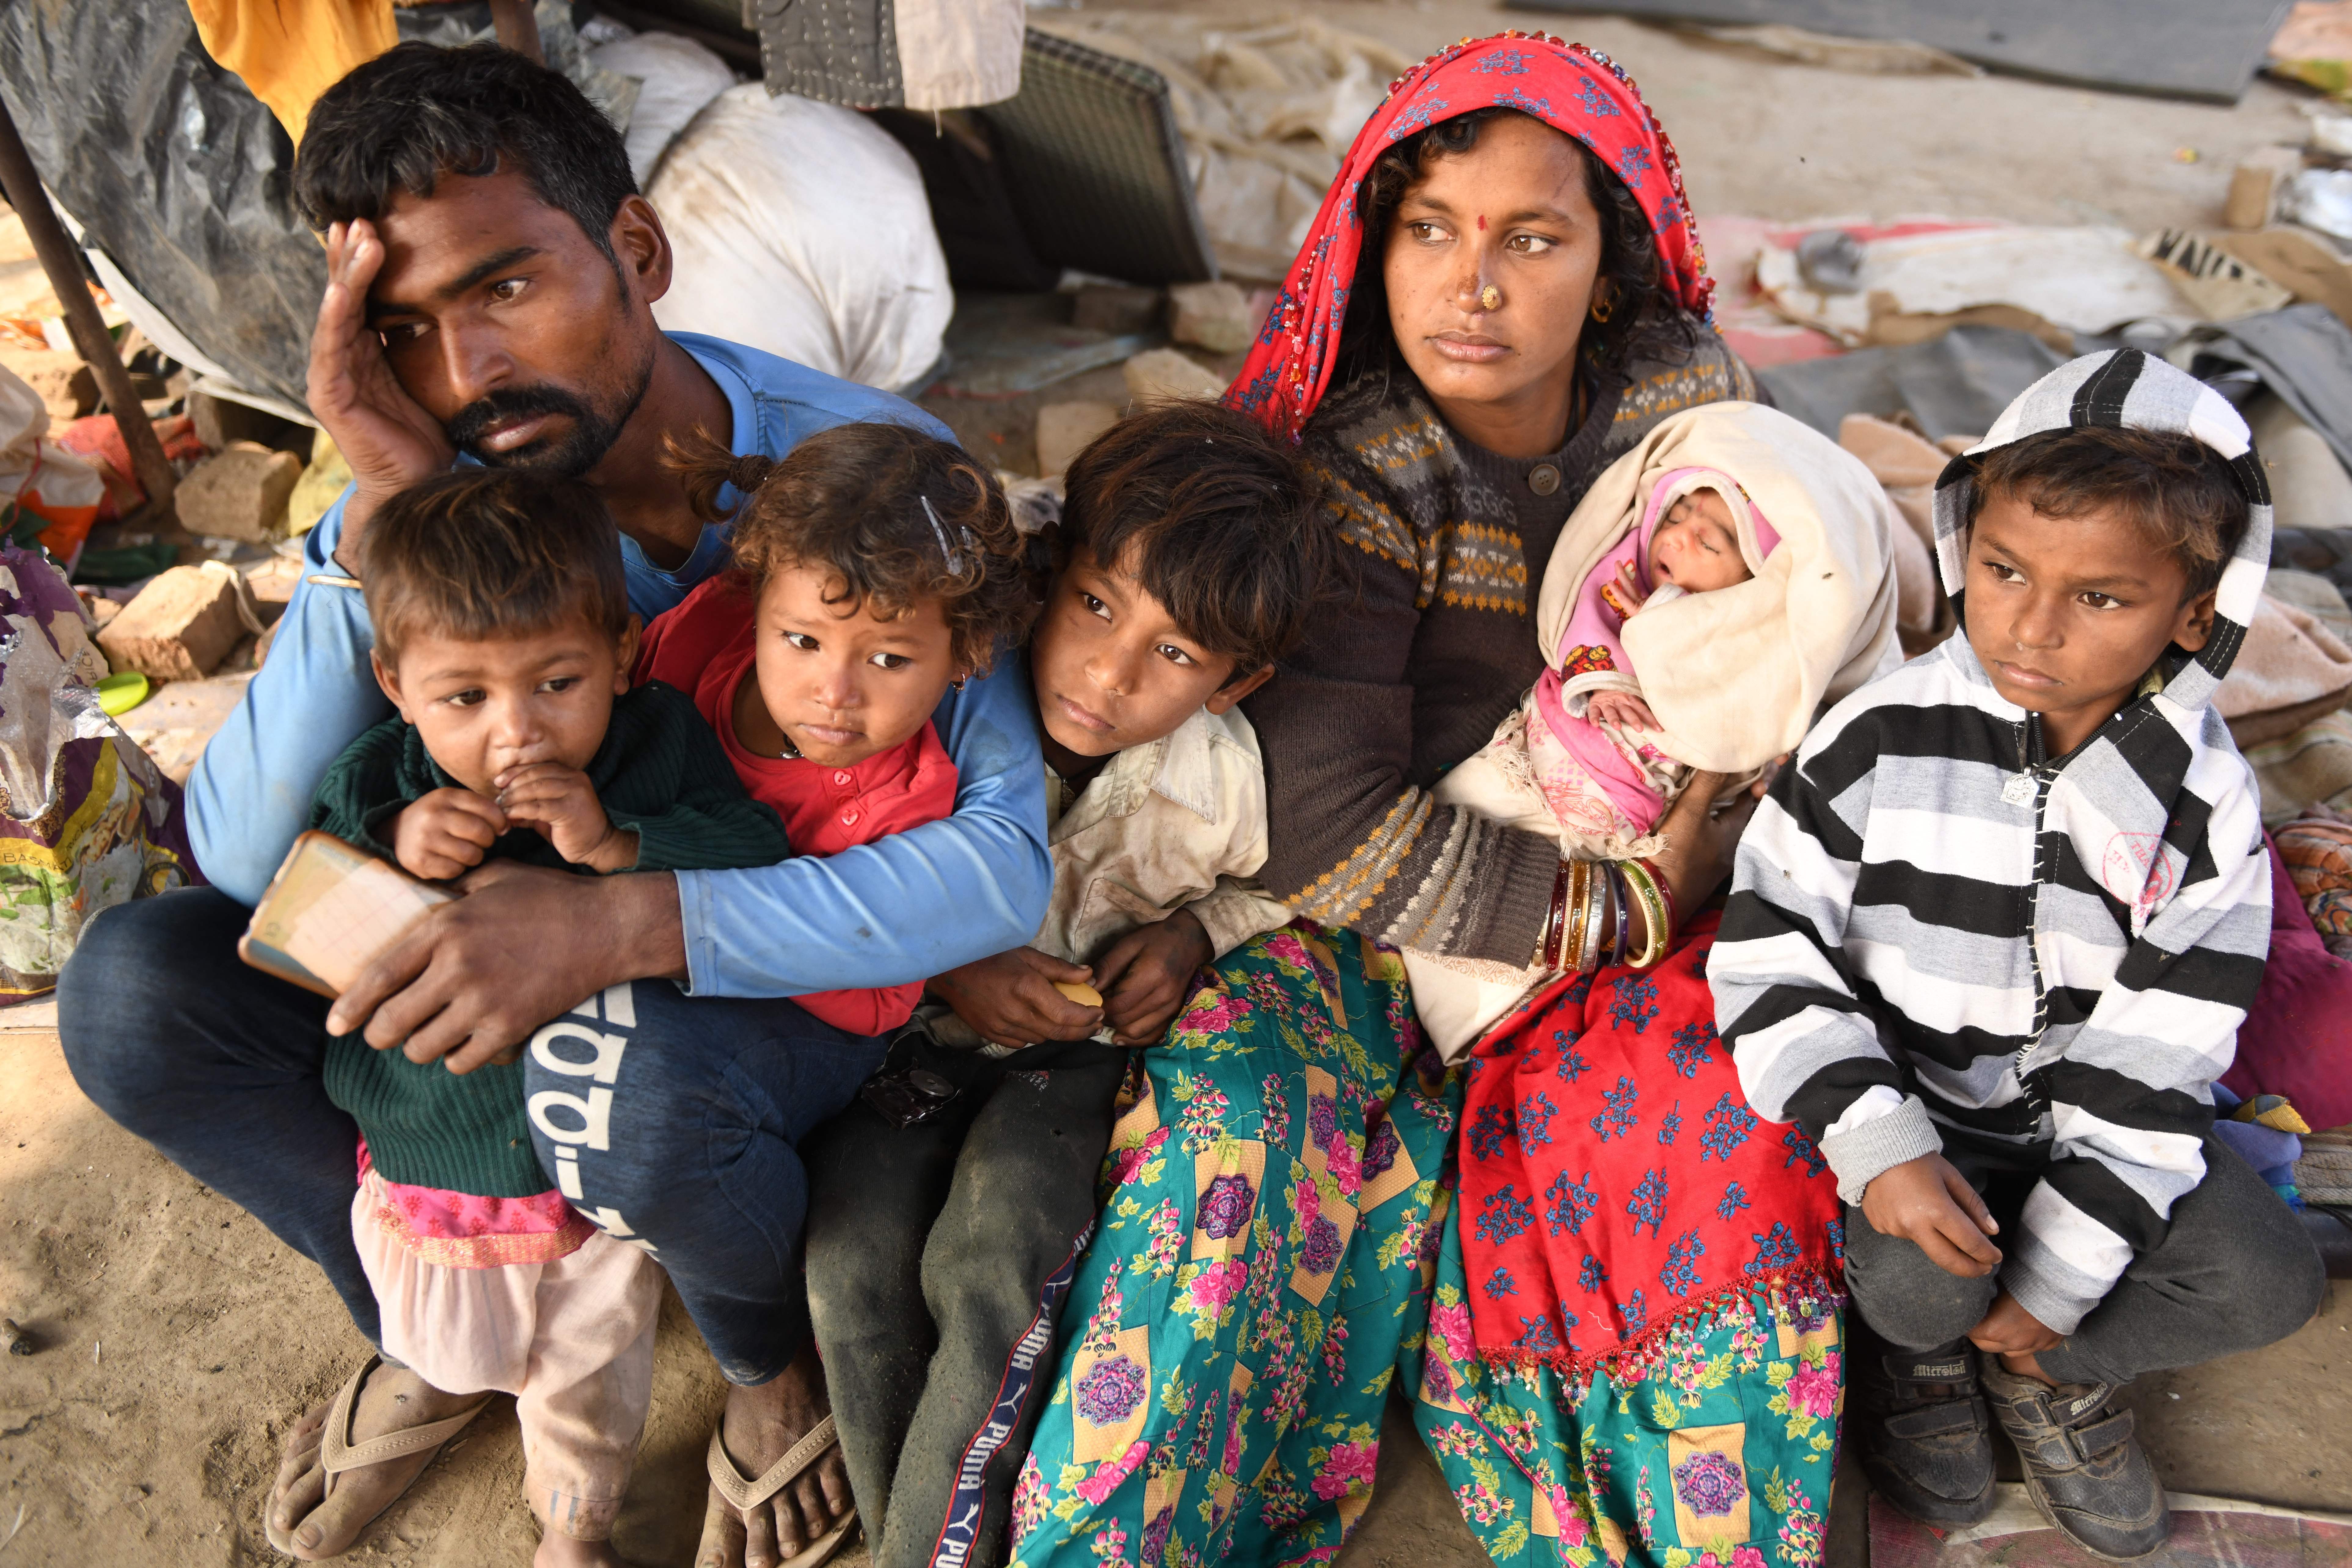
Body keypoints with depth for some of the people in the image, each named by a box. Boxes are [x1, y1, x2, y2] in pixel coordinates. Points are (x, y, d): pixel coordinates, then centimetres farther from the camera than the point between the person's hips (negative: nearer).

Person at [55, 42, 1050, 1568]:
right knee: (137, 986, -16)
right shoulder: (439, 486, -13)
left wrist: (622, 925, -40)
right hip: (510, 933, 4)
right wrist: (382, 514, -30)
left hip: (804, 973, -3)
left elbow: (1011, 853, -30)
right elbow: (243, 859, -18)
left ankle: (774, 1356, 1)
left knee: (643, 1094, -37)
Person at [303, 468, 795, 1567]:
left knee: (590, 1382, 20)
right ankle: (426, 1388, 66)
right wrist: (385, 854, -29)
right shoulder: (373, 787, -15)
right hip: (431, 1161, 1)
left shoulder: (664, 745, -17)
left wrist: (619, 846, -36)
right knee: (444, 1343, 28)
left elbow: (761, 860, -23)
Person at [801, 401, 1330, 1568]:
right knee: (855, 1260, -22)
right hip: (913, 1035, 1)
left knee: (986, 1261, -26)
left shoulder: (1222, 785, -16)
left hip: (1094, 1050, 0)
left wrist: (1194, 929, -9)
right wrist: (947, 971, -18)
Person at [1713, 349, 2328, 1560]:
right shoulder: (1881, 740, -18)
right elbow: (1766, 952, -15)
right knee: (1925, 1280, -26)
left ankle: (2053, 1372, 17)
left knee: (2267, 1282, -13)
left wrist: (2057, 1280, -12)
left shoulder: (2205, 807, -12)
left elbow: (2154, 1064, -11)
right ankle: (1917, 1347, 14)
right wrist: (1876, 1141, -27)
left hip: (2084, 1117, 3)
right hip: (1912, 1106, -2)